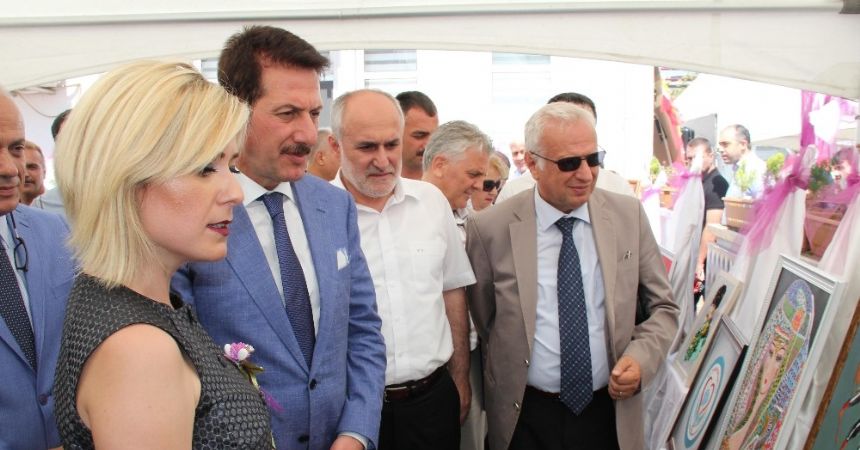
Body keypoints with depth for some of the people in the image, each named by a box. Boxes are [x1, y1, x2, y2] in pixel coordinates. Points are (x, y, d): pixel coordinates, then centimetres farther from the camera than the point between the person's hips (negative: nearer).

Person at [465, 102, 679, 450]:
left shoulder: (628, 215, -4)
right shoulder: (490, 229, -11)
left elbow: (663, 307, 5)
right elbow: (481, 323, 1)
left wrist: (642, 356, -12)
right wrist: (499, 390, 2)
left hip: (612, 413, 2)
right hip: (525, 419, -2)